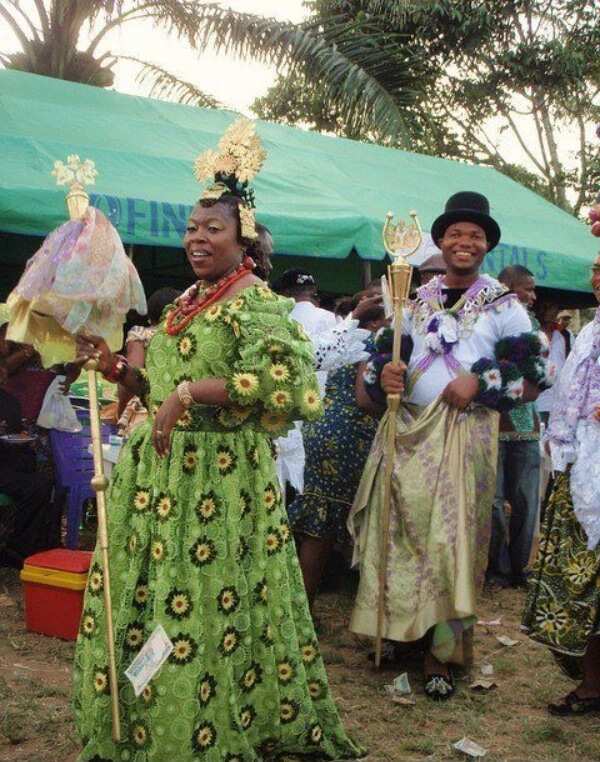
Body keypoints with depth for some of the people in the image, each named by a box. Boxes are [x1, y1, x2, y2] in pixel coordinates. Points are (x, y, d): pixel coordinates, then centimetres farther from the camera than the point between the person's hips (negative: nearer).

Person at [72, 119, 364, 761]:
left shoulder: (255, 300, -8)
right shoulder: (185, 303, 17)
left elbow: (281, 379, -24)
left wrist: (188, 392, -24)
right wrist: (114, 366, 8)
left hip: (220, 473, -8)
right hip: (160, 467, 8)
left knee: (205, 601, -3)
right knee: (144, 594, 12)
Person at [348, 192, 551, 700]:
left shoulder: (504, 305, 2)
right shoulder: (416, 301, 12)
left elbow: (535, 377, -2)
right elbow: (386, 353, 15)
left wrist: (481, 384, -16)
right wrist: (383, 375, -7)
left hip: (465, 434, -3)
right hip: (408, 431, 4)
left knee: (452, 539, -1)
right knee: (400, 531, 5)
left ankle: (442, 652, 8)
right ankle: (400, 628, 23)